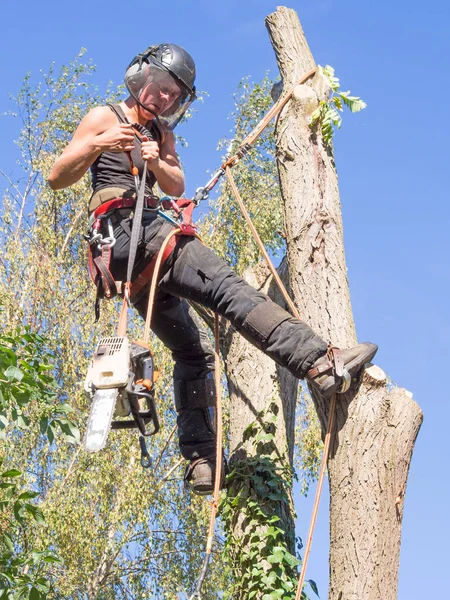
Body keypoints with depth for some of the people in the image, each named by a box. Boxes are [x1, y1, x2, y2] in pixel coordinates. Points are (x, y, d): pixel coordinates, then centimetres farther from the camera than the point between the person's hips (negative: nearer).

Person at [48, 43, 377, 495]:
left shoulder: (161, 133, 26)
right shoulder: (105, 118, 7)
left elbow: (176, 186, 11)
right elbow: (57, 179, 1)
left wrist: (156, 162, -10)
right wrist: (96, 146, -16)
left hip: (147, 238, 9)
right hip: (125, 228, -9)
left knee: (192, 349, 8)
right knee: (227, 287, -26)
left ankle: (201, 460, 8)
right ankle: (319, 363, -39)